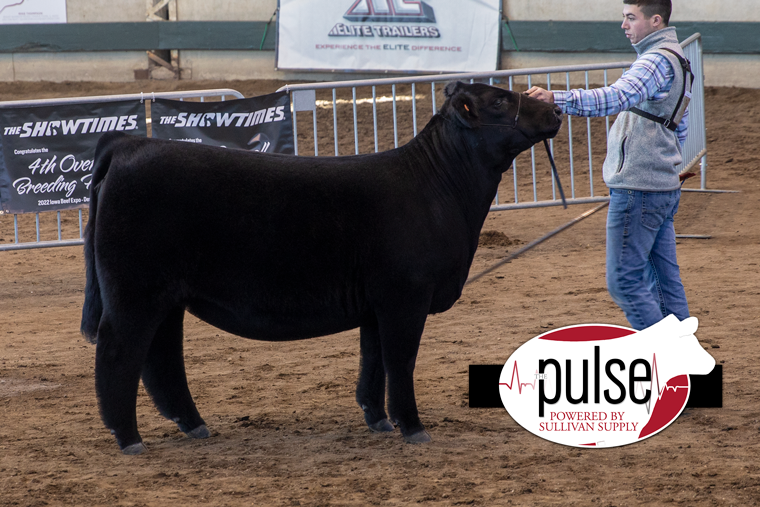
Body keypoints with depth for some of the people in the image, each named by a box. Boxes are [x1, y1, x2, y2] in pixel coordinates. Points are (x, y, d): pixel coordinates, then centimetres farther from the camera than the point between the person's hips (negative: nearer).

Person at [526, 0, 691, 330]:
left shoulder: (658, 60, -15)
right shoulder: (677, 61, 19)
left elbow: (617, 98, -32)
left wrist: (556, 99, -42)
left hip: (637, 191, -10)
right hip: (665, 187, 10)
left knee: (624, 281, -8)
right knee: (665, 281, 12)